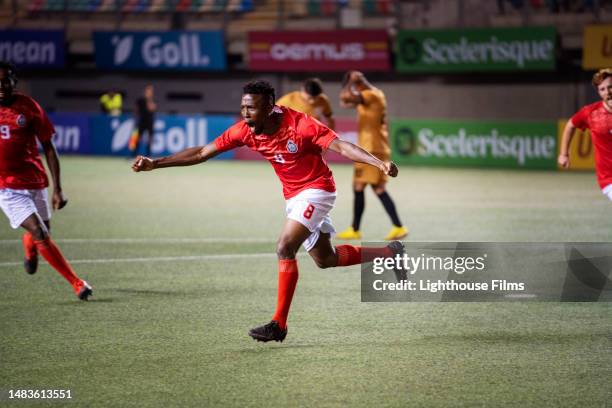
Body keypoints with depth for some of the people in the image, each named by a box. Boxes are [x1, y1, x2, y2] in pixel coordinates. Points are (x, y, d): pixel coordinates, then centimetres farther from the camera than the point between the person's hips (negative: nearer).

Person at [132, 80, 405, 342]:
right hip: (293, 196, 7)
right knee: (325, 259, 16)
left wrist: (379, 164, -45)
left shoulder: (300, 125, -27)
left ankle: (279, 324, -15)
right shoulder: (245, 131, -11)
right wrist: (155, 164, -10)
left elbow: (341, 146, -31)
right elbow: (203, 153, -5)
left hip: (316, 190, -7)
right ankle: (391, 254, 38)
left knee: (285, 248, -23)